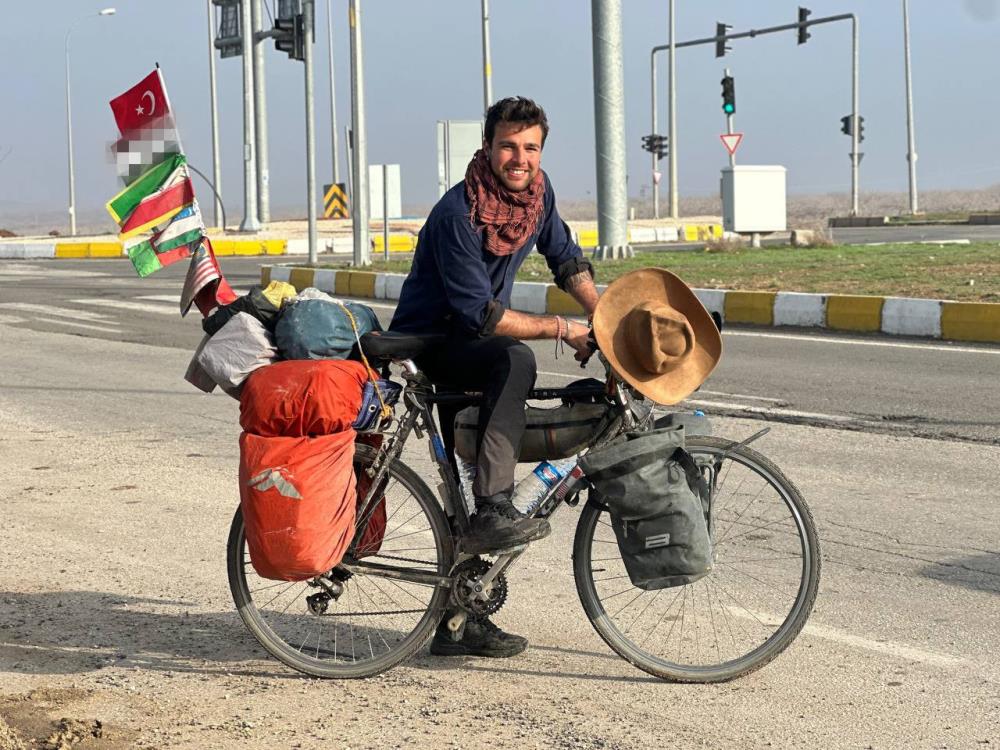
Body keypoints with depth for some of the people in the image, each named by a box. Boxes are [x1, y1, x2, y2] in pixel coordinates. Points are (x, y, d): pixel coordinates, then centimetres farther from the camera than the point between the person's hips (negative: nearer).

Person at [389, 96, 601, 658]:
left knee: (470, 485, 8)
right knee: (516, 360, -37)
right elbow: (481, 315, -28)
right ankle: (494, 510, -41)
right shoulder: (457, 215, -27)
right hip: (428, 345, -8)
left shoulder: (537, 189, -4)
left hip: (472, 342, 8)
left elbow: (565, 257, 12)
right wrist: (562, 330, -22)